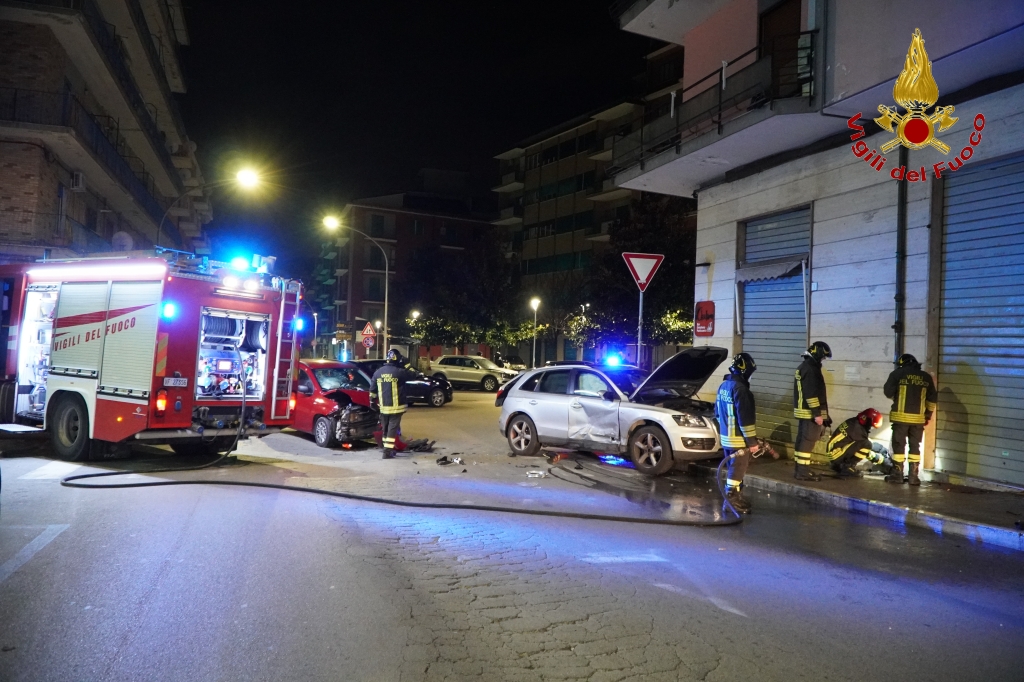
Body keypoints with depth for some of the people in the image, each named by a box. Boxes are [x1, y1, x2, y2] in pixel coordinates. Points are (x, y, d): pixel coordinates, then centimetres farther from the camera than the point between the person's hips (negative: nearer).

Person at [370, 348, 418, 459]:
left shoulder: (378, 372, 4)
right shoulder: (399, 372, -13)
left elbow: (372, 389, 11)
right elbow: (413, 375, 1)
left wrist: (372, 401, 22)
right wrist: (406, 365, 9)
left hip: (383, 407, 5)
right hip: (396, 407, -5)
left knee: (385, 429, 16)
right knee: (392, 429, -2)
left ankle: (387, 448, 25)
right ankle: (388, 451, -4)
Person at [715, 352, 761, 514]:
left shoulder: (723, 386, 9)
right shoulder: (740, 388, -21)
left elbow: (718, 411, 19)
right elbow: (745, 418, -22)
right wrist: (752, 441, -17)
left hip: (726, 436, 9)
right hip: (738, 439, -9)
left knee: (733, 468, 19)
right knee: (737, 469, -1)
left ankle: (735, 496, 28)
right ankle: (732, 498, 4)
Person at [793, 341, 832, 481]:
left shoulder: (803, 367, 17)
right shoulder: (811, 369, -17)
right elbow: (812, 393, -22)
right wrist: (817, 413, -21)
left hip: (802, 410, 10)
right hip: (810, 412, -10)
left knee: (802, 440, 12)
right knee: (808, 441, -7)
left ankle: (800, 469, 17)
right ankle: (803, 472, -6)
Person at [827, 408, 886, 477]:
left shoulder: (854, 422, 8)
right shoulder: (856, 428, -19)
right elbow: (866, 445, -12)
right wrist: (877, 458, 3)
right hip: (836, 454, -10)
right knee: (866, 445, -18)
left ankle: (839, 465, 18)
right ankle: (848, 467, -11)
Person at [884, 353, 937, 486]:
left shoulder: (897, 373, -2)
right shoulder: (926, 377, 9)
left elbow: (888, 392, -4)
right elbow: (933, 399, 11)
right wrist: (928, 415, 18)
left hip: (901, 416, -3)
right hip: (918, 417, 3)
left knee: (899, 445, 4)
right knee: (915, 446, 10)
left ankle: (897, 474, 6)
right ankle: (914, 476, 10)